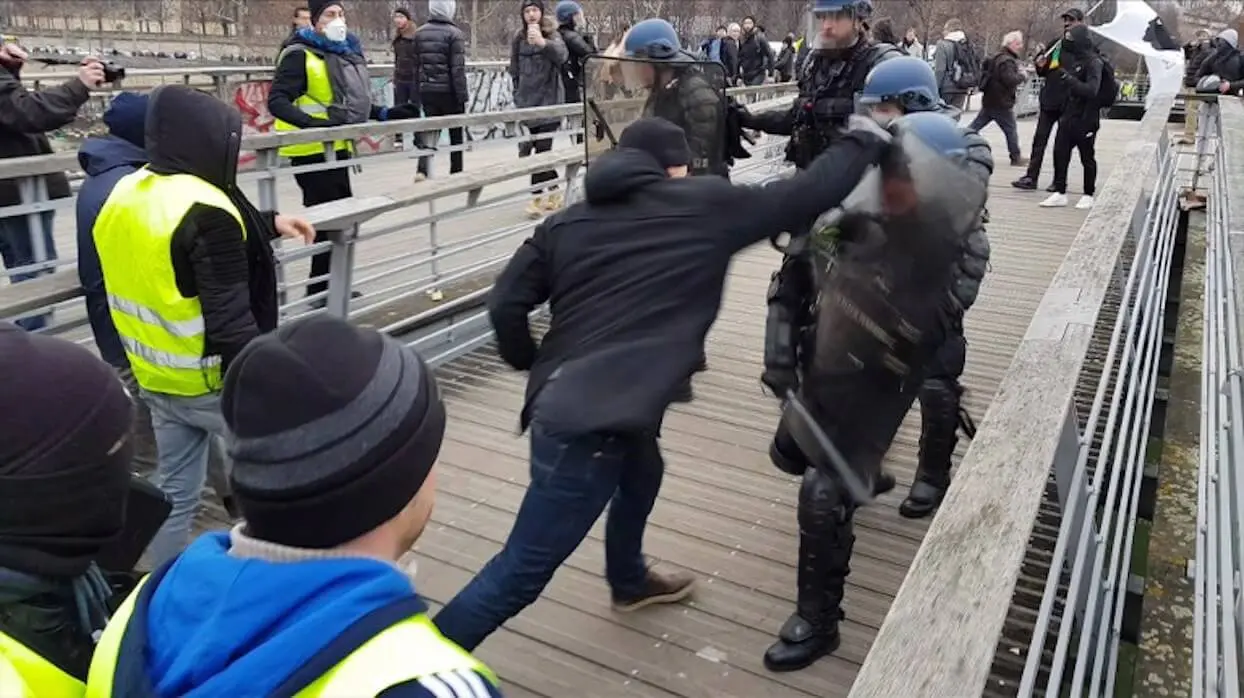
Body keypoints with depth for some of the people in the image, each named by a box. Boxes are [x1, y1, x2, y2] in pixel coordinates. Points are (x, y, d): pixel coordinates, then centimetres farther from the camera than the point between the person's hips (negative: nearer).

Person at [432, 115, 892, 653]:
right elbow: (806, 194, 5)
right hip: (592, 421, -8)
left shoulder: (566, 223, 11)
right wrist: (863, 142, 22)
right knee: (521, 573, 0)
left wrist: (534, 368, 20)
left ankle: (630, 582, 60)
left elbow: (506, 303, 4)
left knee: (641, 473, 36)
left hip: (562, 402, 8)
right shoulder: (706, 206, -1)